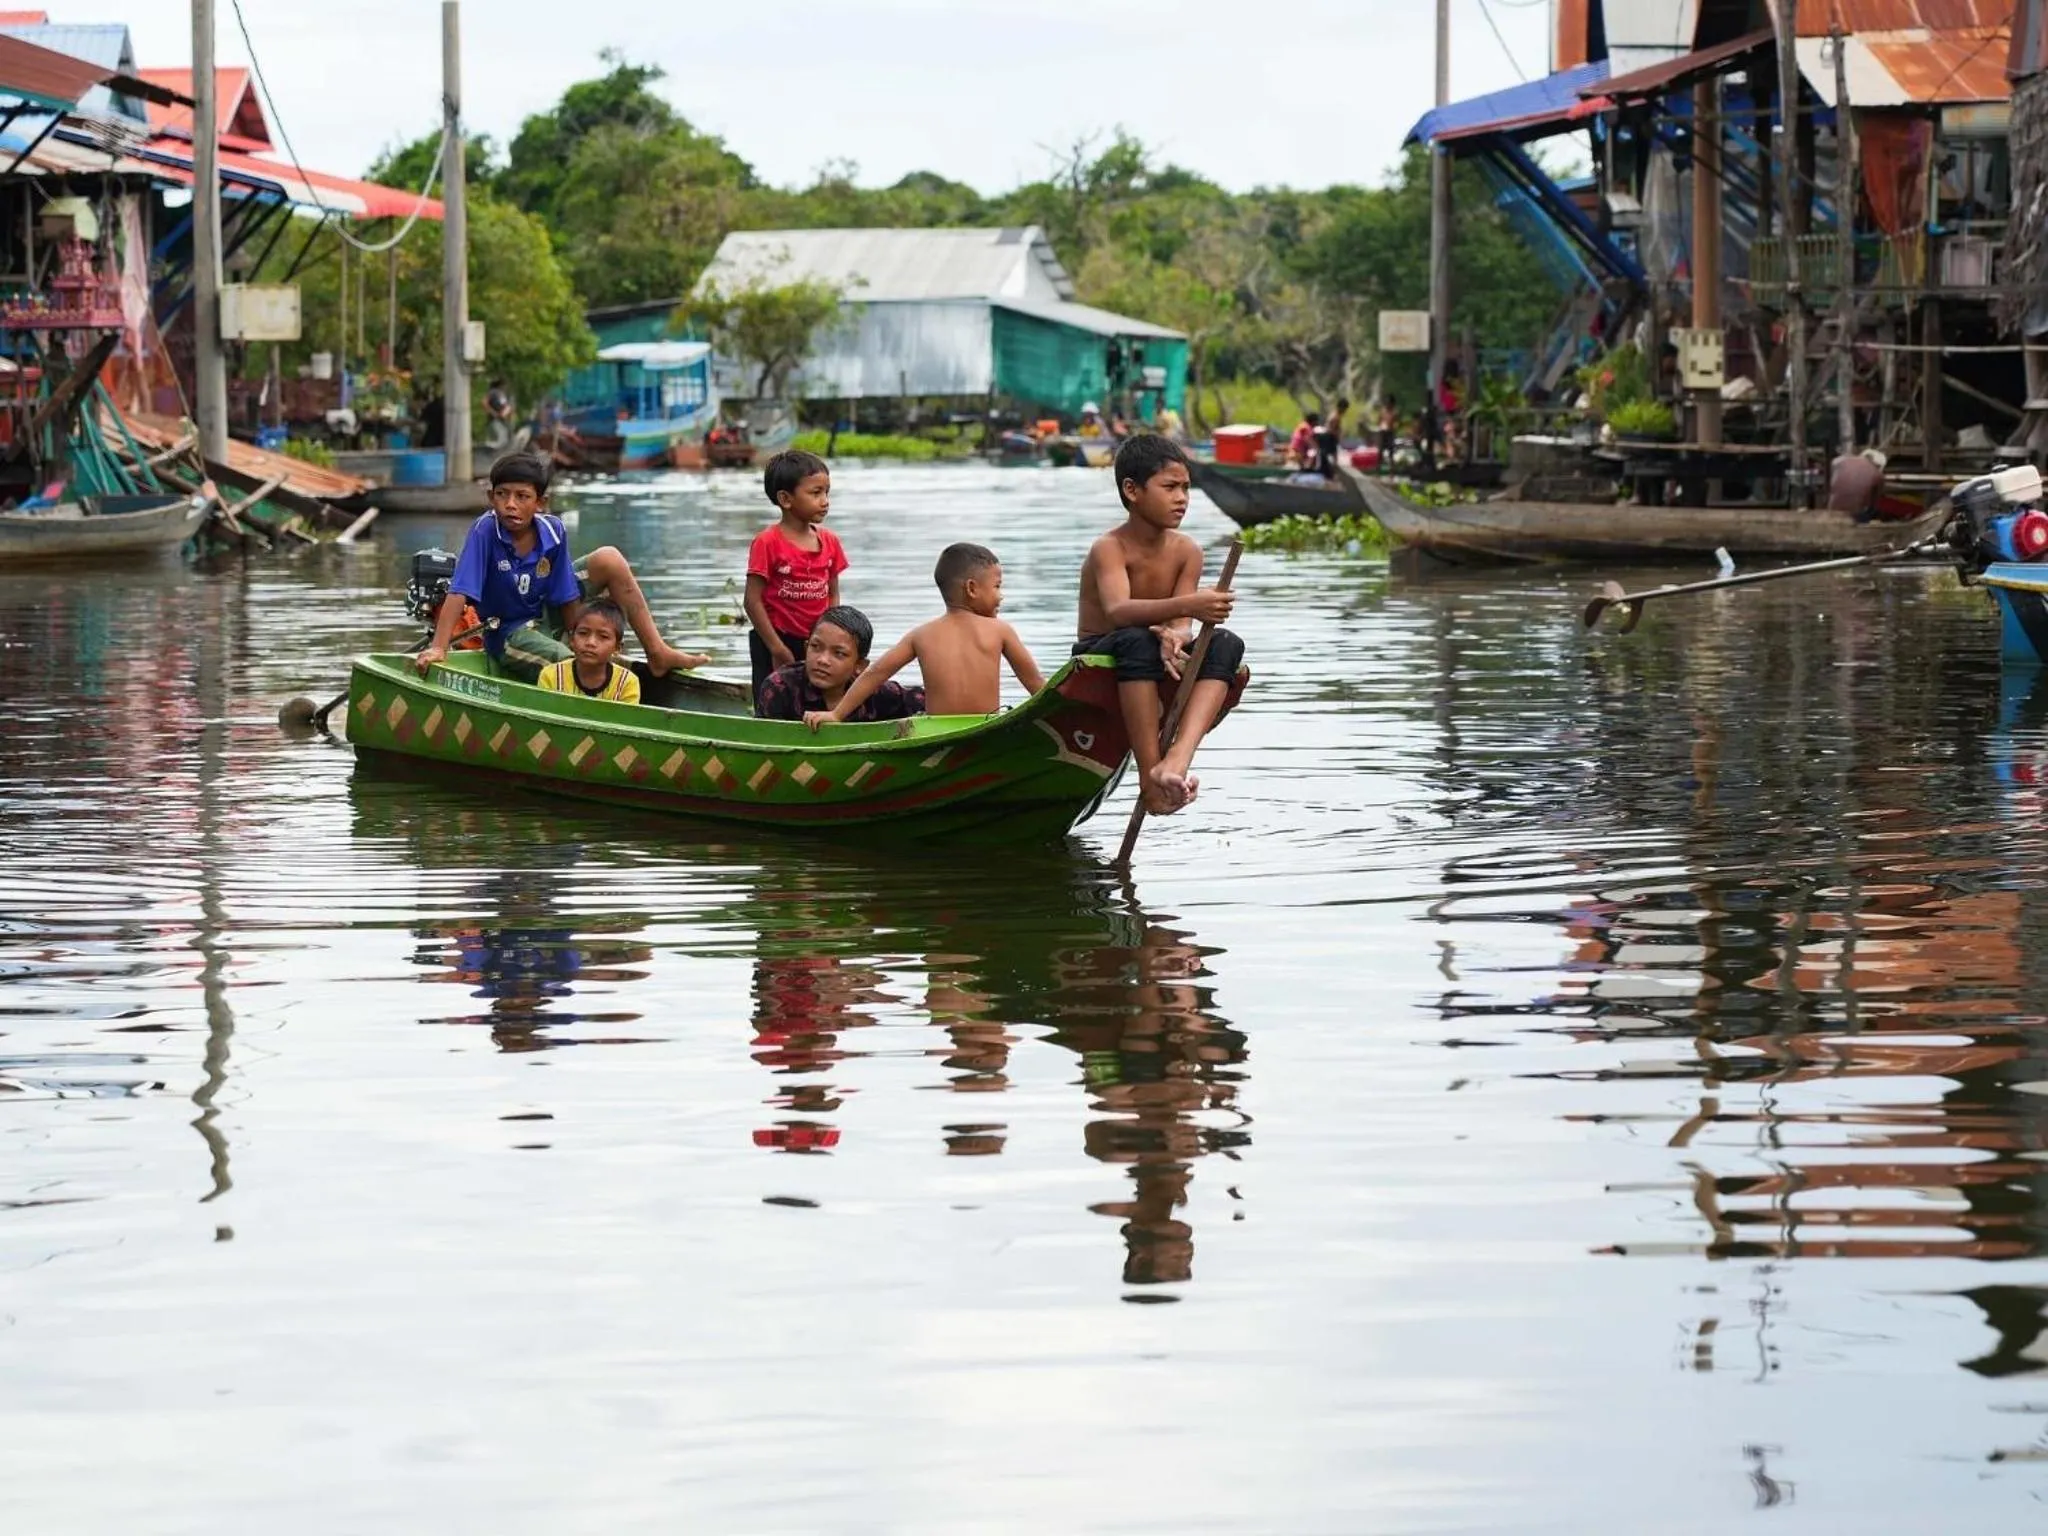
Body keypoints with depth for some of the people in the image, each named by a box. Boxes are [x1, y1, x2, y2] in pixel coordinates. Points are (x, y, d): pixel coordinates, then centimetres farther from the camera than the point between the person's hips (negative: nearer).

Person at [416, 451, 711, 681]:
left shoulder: (552, 531, -13)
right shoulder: (485, 531, -25)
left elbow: (568, 600, -6)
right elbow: (459, 594, -30)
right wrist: (437, 648, -37)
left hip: (549, 614, 5)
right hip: (510, 631, -5)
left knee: (609, 560, -8)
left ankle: (658, 653, -2)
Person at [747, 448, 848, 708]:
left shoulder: (829, 542, 6)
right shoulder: (767, 543, -12)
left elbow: (833, 595, 13)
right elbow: (753, 601, -13)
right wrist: (777, 649, -14)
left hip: (817, 644, 5)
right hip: (777, 642, -5)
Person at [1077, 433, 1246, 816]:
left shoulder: (1187, 552, -1)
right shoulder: (1109, 550, -17)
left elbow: (1178, 624, -12)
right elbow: (1117, 612, -37)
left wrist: (1174, 637, -38)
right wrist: (1186, 606, -52)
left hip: (1160, 669, 5)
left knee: (1227, 645, -22)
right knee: (1137, 640, -39)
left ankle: (1177, 757, -44)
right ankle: (1150, 777, -43)